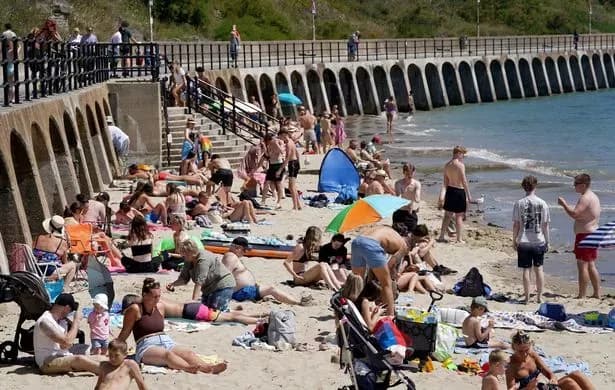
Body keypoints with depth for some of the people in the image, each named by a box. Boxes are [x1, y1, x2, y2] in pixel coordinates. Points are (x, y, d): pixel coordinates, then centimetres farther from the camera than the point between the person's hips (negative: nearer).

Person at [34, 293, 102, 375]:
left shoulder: (61, 320, 12)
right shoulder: (45, 321, -16)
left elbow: (64, 346, 3)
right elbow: (67, 342, -24)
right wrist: (76, 321, -14)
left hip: (63, 358, 9)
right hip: (48, 363, -9)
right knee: (80, 359, -32)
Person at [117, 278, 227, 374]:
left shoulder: (161, 306, 16)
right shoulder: (135, 309, -1)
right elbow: (125, 333, 7)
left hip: (166, 342, 6)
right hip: (146, 348, -6)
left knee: (188, 353, -25)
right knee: (167, 355, -39)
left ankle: (209, 368, -52)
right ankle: (189, 368, -68)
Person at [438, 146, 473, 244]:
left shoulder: (447, 165, 7)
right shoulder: (460, 165, -15)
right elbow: (464, 181, -16)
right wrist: (468, 195, -12)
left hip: (450, 190, 7)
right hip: (459, 191, -7)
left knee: (447, 215, 14)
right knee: (459, 216, 1)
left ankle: (441, 236, 17)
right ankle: (459, 239, 5)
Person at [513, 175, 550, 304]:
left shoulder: (519, 203, -7)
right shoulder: (542, 204, -5)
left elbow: (516, 225, -4)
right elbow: (545, 225, -1)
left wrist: (514, 240, 7)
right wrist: (547, 241, 9)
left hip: (523, 242, -1)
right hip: (539, 241, 1)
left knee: (526, 270, 4)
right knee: (538, 269, 12)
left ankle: (527, 297, 8)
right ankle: (539, 297, 15)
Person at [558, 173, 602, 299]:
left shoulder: (585, 198, -17)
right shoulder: (593, 196, 16)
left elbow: (574, 214, -27)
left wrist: (564, 204, -14)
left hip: (584, 234, -10)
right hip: (593, 233, 10)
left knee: (582, 265, -7)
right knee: (591, 265, 15)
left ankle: (582, 296, -7)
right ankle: (597, 294, 18)